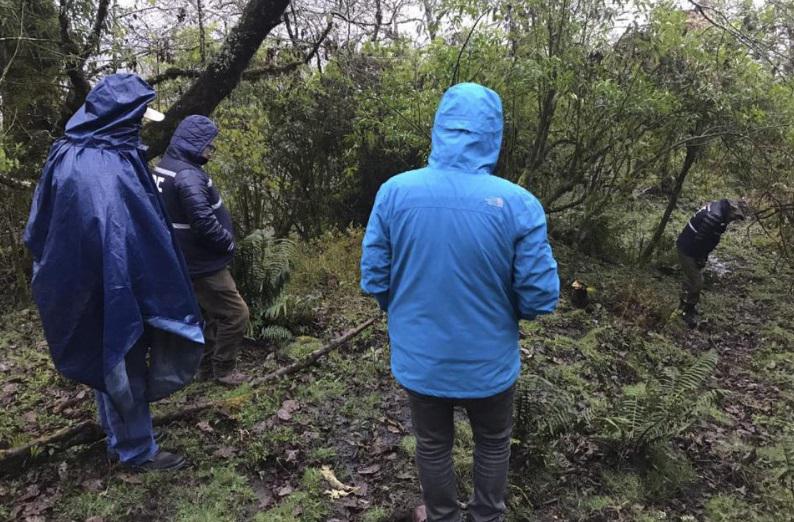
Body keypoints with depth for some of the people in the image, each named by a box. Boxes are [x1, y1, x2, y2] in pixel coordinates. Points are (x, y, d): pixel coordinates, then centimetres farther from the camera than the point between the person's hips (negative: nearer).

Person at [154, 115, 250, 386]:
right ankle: (224, 370, 14)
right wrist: (228, 242, -15)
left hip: (189, 261, 10)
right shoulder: (188, 175, -24)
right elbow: (204, 222, -32)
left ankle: (206, 366, 31)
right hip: (203, 265, -10)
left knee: (215, 313, 22)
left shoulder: (165, 168, 8)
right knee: (236, 314, 1)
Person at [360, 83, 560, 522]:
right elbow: (540, 297, -16)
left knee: (433, 445, 25)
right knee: (492, 443, 27)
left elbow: (374, 279, -9)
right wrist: (503, 311, 6)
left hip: (419, 359, 2)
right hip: (488, 362, -1)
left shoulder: (394, 192, -16)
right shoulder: (518, 204, -21)